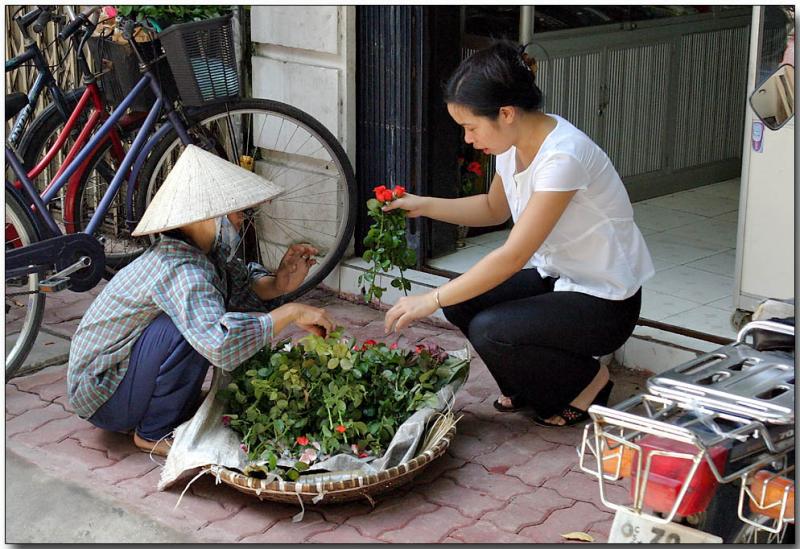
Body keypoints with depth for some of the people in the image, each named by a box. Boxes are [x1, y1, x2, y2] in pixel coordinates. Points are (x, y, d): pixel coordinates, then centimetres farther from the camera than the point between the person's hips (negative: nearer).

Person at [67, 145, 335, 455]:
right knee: (196, 325, -31)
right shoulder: (180, 271, -30)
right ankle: (154, 433, -13)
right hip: (101, 396, -9)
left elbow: (242, 282, 12)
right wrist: (290, 313, -34)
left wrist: (278, 284, -11)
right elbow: (220, 345, -45)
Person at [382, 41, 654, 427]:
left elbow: (513, 256, -30)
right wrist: (424, 206, 3)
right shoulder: (514, 144, -3)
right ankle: (528, 385, 14)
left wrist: (429, 302, -27)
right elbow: (494, 209, 18)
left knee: (488, 331, -25)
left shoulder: (563, 155, -29)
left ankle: (587, 382, 1)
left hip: (605, 302, -8)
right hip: (553, 277, 8)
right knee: (459, 301, -9)